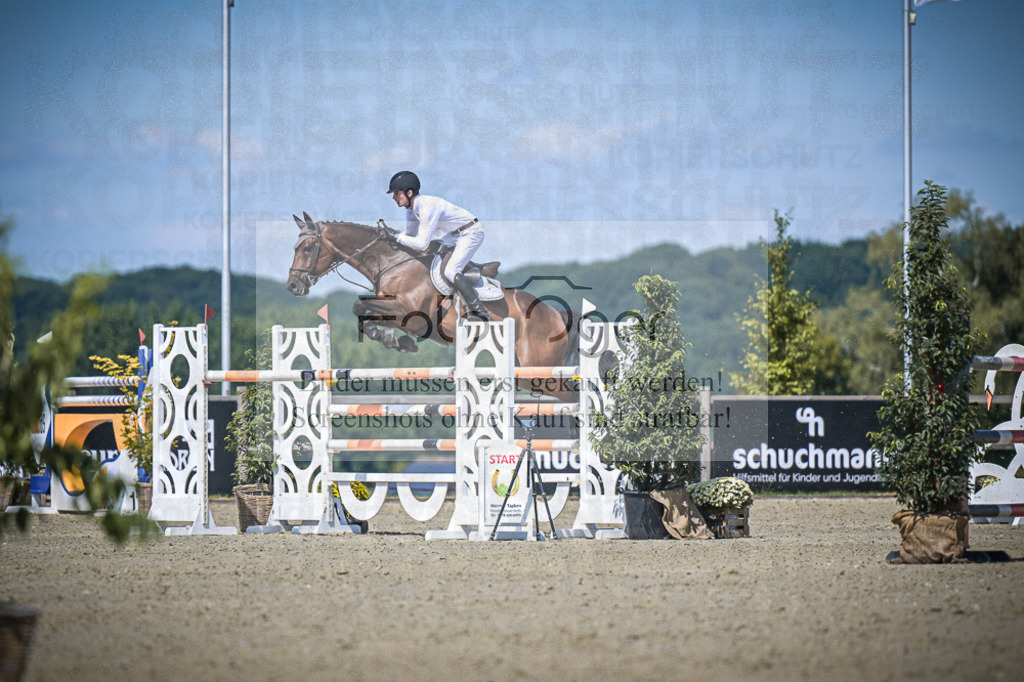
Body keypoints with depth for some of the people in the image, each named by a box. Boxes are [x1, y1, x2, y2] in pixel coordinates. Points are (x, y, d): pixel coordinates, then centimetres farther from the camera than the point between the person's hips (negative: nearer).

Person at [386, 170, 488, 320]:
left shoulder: (427, 207, -30)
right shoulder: (412, 206, 0)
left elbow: (422, 244, -31)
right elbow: (410, 233, 14)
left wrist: (397, 238, -21)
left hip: (471, 233, -10)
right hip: (455, 234, 10)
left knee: (451, 272, -24)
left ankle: (479, 311, -22)